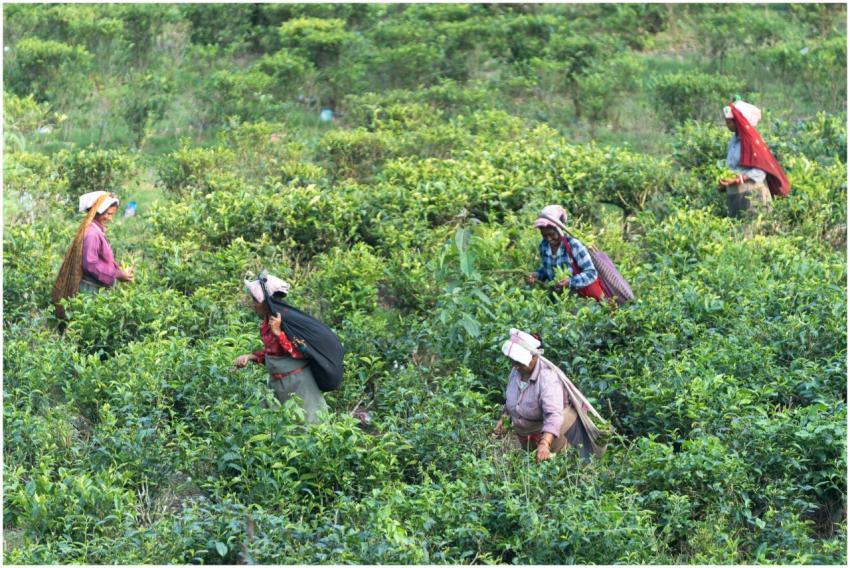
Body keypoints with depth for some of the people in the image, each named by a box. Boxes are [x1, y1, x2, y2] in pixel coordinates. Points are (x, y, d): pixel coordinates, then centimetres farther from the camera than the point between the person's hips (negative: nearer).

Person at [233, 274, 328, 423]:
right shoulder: (266, 322, 3)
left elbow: (301, 353, -24)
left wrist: (278, 332, -30)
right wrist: (250, 357, 0)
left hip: (297, 382, -8)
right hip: (277, 383, 8)